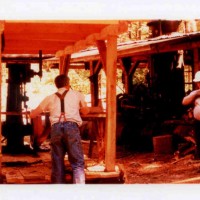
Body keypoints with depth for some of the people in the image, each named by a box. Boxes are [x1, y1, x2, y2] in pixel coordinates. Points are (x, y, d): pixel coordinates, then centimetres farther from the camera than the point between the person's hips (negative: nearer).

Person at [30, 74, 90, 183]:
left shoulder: (50, 98, 22)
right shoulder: (77, 94, 21)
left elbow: (32, 114, 29)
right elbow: (85, 111, 36)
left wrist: (32, 111, 53)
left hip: (56, 128, 2)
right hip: (72, 127, -2)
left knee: (57, 165, 10)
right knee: (77, 163, -3)